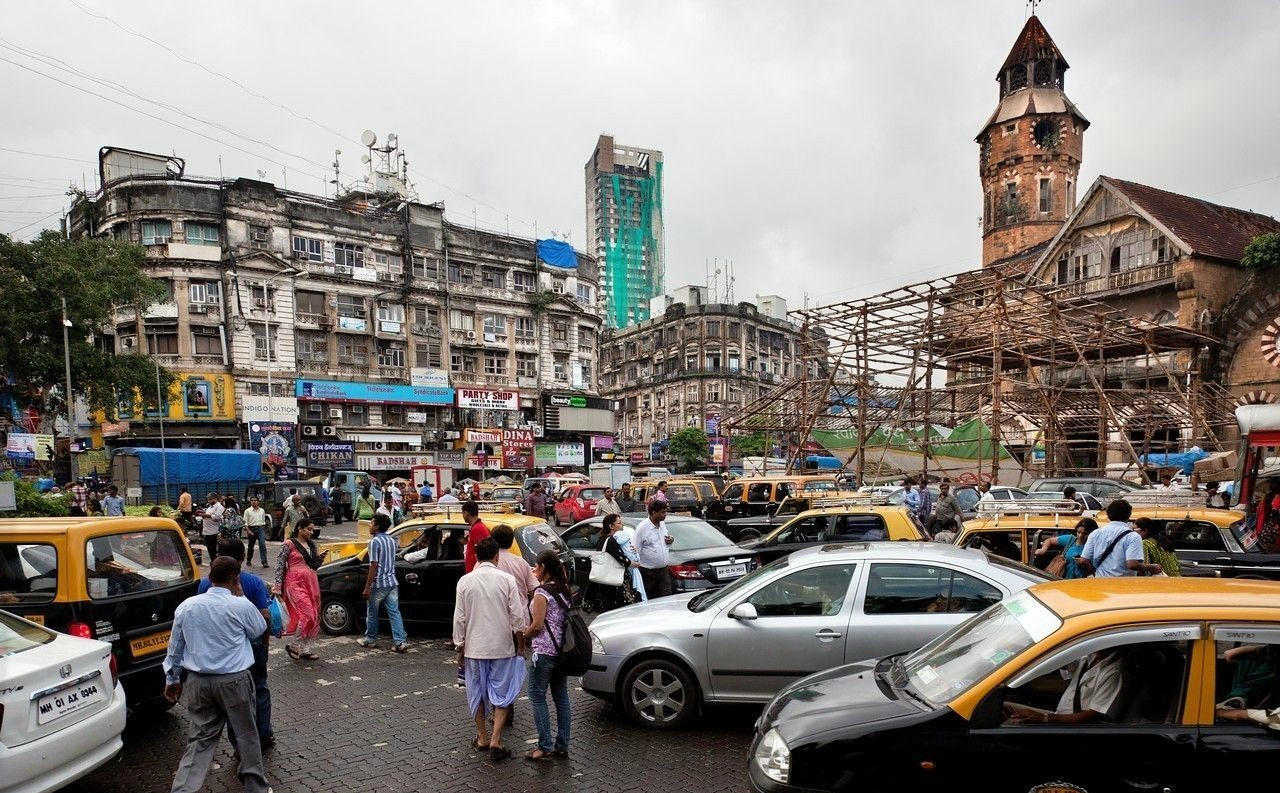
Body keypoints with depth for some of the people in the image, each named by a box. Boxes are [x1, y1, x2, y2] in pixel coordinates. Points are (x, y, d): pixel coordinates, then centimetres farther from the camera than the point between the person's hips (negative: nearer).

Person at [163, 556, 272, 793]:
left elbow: (175, 647, 9)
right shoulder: (241, 606, -12)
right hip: (234, 680, -3)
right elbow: (259, 630, 8)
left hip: (197, 681, 3)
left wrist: (172, 679, 22)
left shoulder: (187, 606, 0)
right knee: (247, 735, 12)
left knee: (200, 740, 12)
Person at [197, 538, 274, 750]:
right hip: (253, 644, 0)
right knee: (259, 689, 19)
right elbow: (265, 616, -13)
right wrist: (266, 640, 3)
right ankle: (264, 735, 26)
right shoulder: (255, 582, -12)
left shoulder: (206, 584, -10)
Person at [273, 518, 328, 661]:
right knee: (306, 614, -17)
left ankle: (305, 649, 14)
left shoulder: (311, 545, 14)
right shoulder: (289, 544, -5)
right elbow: (279, 564, -7)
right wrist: (278, 584, -13)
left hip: (311, 583, 7)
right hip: (295, 583, -7)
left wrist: (321, 558, 2)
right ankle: (294, 646, 1)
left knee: (314, 616, 5)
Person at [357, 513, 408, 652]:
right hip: (392, 582, 6)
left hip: (378, 584, -6)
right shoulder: (392, 540, 9)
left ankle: (370, 639, 27)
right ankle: (400, 641, -3)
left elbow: (374, 566, -18)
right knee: (394, 612, 3)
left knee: (372, 613, 13)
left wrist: (367, 588, -15)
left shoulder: (375, 542, -14)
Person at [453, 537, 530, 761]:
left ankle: (482, 738, 27)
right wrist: (521, 634, 8)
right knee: (501, 694, 9)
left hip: (474, 646, 2)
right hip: (502, 646, -1)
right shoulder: (507, 579, -10)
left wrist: (459, 644, 8)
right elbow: (517, 615, -8)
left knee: (477, 692, 17)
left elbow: (459, 618, -3)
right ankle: (495, 741, 3)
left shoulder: (465, 581, -6)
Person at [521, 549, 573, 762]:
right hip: (563, 649, 8)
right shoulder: (564, 590, 10)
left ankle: (545, 746, 2)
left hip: (545, 651, -8)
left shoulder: (542, 592, -14)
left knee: (537, 696, 3)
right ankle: (562, 746, 16)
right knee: (561, 696, 11)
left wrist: (524, 635, 3)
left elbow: (537, 625, -16)